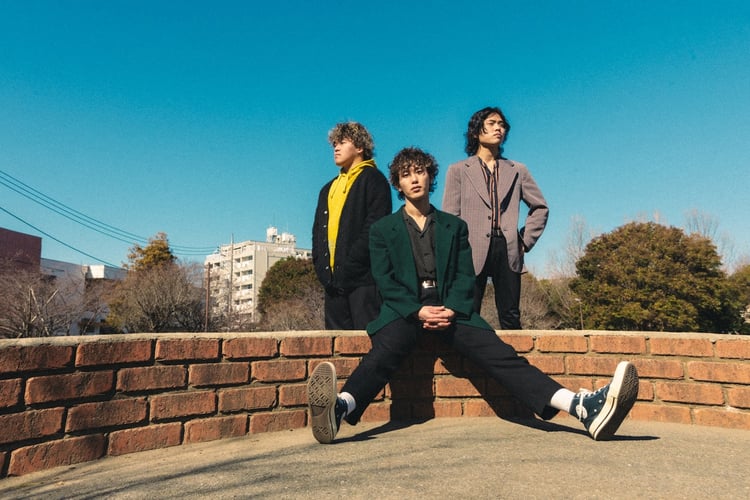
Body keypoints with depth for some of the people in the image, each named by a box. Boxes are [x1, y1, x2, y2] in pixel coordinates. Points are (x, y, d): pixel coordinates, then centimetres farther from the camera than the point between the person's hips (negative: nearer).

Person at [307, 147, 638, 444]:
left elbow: (465, 276, 10)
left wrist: (451, 309, -11)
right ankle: (340, 408, -57)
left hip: (450, 309, 2)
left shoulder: (455, 226, 21)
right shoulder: (382, 229, 15)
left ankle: (583, 407, -33)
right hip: (404, 309, -1)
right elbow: (384, 281, 3)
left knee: (499, 354, -19)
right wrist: (418, 310, -14)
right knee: (382, 354, -32)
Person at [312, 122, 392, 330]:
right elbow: (318, 230, 20)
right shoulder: (329, 188, 24)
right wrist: (321, 268, 4)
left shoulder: (373, 179, 1)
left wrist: (349, 267, -16)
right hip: (334, 281, 7)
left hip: (363, 279, -7)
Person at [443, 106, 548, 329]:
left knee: (511, 318, 4)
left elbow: (540, 207, 21)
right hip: (473, 253, -2)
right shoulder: (458, 170, 10)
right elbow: (450, 217, 4)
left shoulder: (517, 170, 17)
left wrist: (526, 240, 9)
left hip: (508, 252, 3)